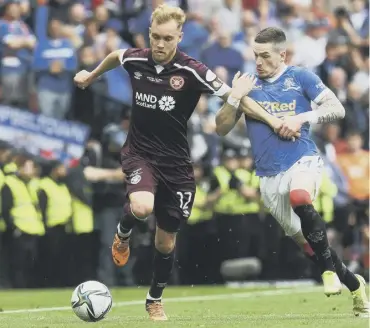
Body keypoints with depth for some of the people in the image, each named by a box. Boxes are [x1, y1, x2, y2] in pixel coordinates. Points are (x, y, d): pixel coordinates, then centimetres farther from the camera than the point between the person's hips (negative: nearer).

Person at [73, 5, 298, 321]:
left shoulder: (192, 71, -17)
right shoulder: (135, 60, -8)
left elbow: (233, 96, -13)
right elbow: (115, 56, 16)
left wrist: (271, 119, -22)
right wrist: (92, 76, 33)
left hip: (175, 162, 0)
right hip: (139, 152, 0)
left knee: (166, 240, 9)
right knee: (142, 207, -31)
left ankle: (155, 300, 32)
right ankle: (123, 233, 6)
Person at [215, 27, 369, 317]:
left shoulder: (300, 78, 2)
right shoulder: (248, 84, 10)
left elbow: (337, 109, -2)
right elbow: (221, 128, 8)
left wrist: (302, 117, -15)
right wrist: (235, 99, -8)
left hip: (302, 160, -4)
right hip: (270, 175, 4)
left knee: (299, 198, -38)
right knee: (303, 239, 7)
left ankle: (329, 270, -23)